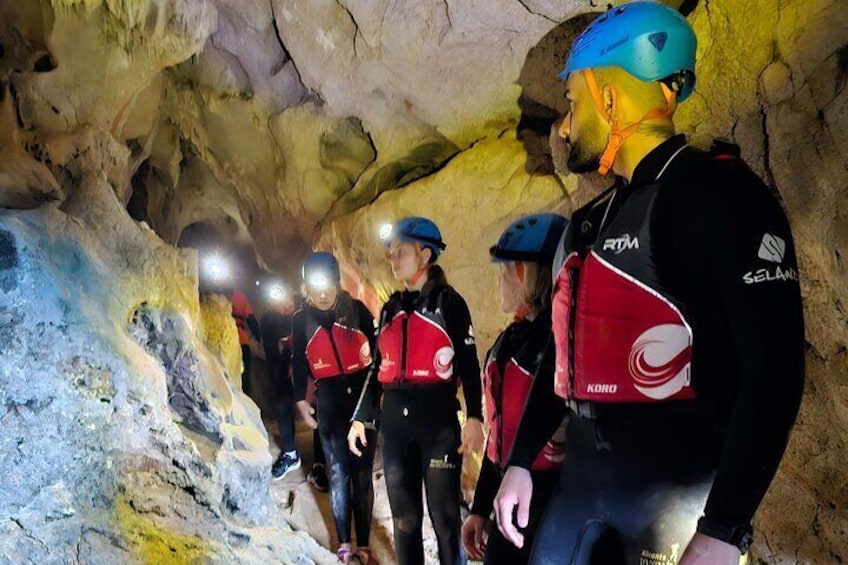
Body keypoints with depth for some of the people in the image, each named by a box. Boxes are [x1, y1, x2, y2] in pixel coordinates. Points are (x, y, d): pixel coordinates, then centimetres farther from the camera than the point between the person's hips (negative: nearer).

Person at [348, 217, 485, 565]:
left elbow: (469, 365, -4)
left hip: (438, 416, -5)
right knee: (404, 516, 10)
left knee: (444, 515, -1)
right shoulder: (391, 308, 15)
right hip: (394, 419, 5)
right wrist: (361, 417, 14)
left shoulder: (449, 302, 0)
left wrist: (474, 417, -16)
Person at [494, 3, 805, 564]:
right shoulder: (588, 224, 14)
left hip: (676, 485, -7)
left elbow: (774, 369, -18)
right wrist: (521, 461, 16)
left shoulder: (720, 195, -11)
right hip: (582, 476, 7)